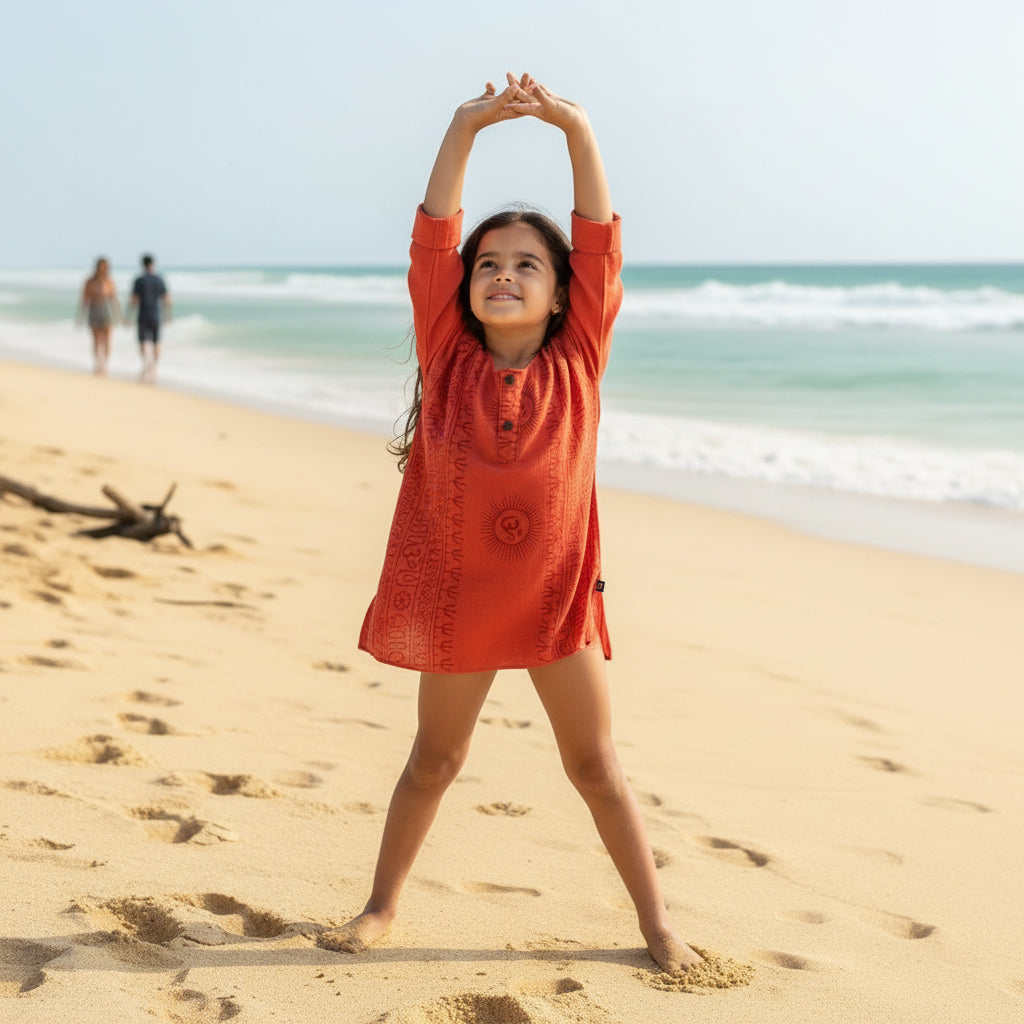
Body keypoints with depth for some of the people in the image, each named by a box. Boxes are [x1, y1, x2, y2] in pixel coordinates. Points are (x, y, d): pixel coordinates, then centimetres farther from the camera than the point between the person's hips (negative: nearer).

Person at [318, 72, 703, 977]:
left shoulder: (577, 361, -4)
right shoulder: (449, 358, -3)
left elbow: (599, 245, -10)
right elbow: (432, 242, -9)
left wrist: (578, 132, -18)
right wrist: (463, 133, -17)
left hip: (557, 594, -1)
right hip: (455, 591, 1)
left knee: (595, 763, 9)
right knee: (434, 760, 15)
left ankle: (656, 919, 22)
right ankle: (382, 906, 32)